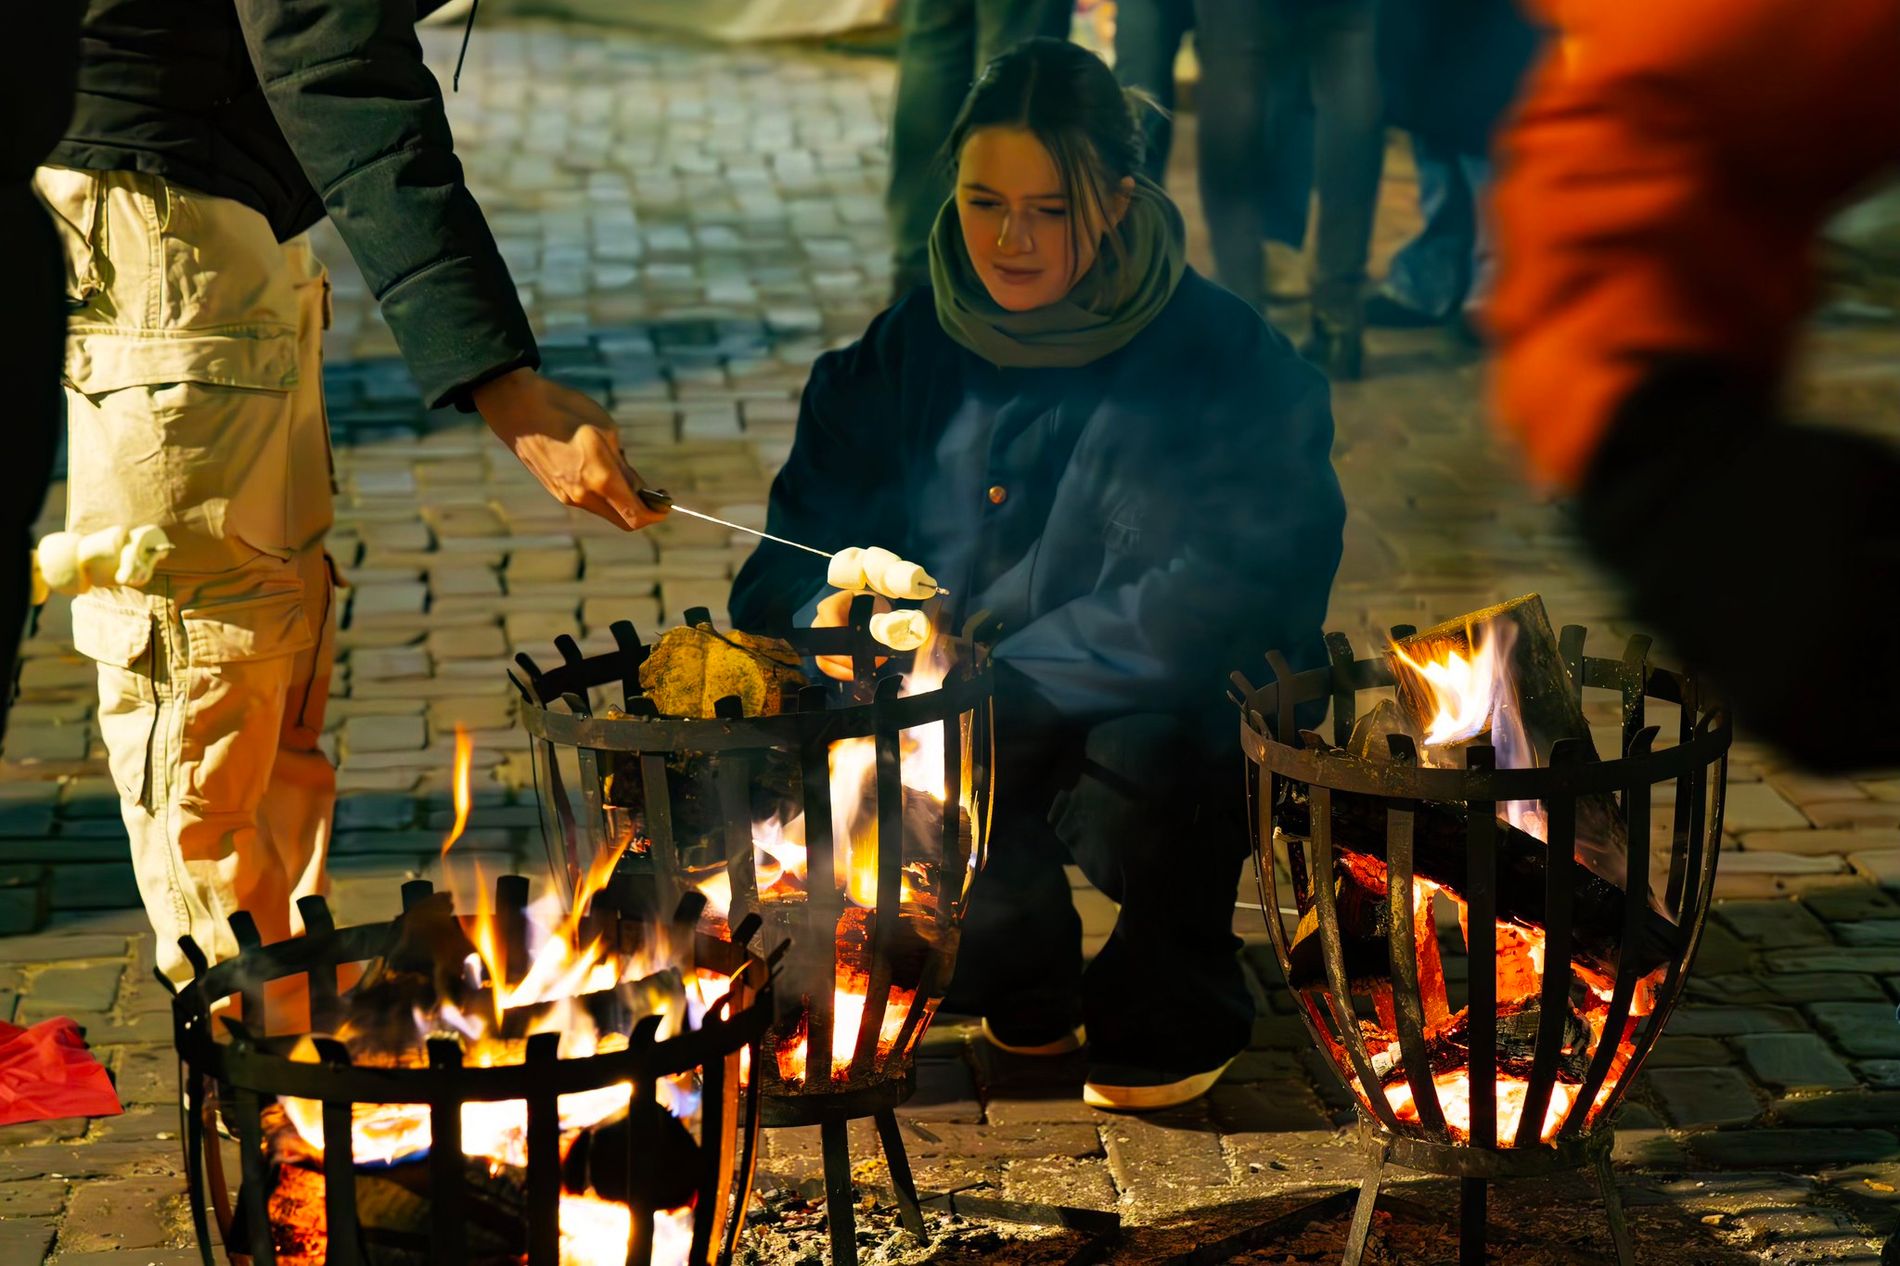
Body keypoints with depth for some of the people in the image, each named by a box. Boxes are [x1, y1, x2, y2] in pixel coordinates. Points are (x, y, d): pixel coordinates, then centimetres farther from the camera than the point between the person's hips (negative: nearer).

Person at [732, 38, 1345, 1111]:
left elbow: (1219, 602, -20)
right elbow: (799, 550, 6)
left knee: (1137, 773, -37)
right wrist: (834, 612, -20)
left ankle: (1174, 1011, 0)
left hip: (1174, 720, -4)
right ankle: (1025, 983, 6)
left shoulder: (1226, 364, -12)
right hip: (956, 725, 4)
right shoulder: (911, 352, 3)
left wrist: (994, 673, -26)